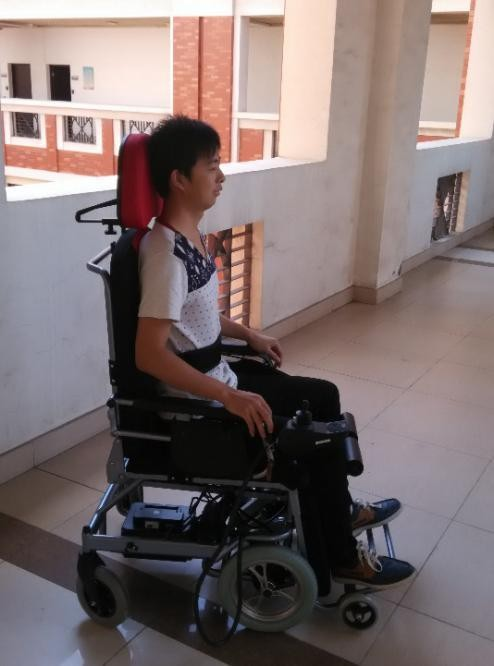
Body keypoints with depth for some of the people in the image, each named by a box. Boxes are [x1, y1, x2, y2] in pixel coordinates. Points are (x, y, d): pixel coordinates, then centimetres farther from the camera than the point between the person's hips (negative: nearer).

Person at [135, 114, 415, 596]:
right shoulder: (166, 253, -26)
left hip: (216, 374, 10)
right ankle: (338, 560, 16)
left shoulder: (189, 235, 5)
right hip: (195, 398, -10)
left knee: (323, 397, 15)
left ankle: (340, 510, 32)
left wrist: (247, 334, 11)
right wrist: (229, 397, -32)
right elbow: (149, 354, -31)